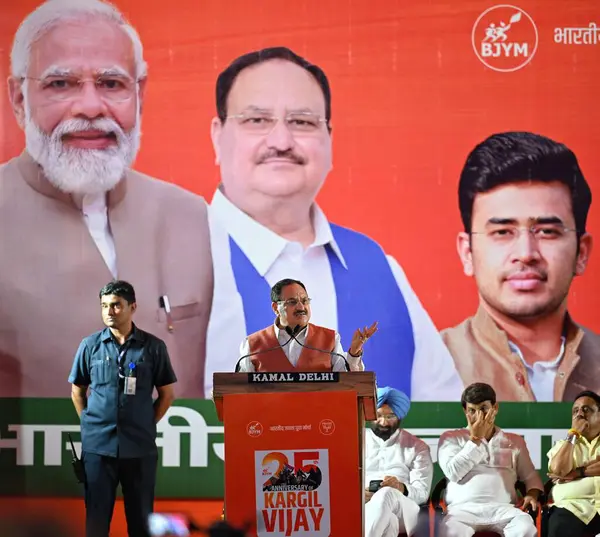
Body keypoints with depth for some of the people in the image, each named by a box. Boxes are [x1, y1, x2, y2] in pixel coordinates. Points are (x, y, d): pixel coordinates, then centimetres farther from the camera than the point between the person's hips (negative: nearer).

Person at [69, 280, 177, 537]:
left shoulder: (153, 347, 0)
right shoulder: (90, 345, 3)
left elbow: (167, 393, 8)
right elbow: (77, 391, 14)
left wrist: (147, 425, 4)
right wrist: (89, 421, 5)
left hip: (140, 446, 0)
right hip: (97, 445, 0)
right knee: (96, 515, 4)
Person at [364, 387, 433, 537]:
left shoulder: (417, 447, 19)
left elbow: (422, 493, 7)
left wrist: (401, 488, -17)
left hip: (402, 508, 0)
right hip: (360, 505, 1)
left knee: (386, 495, -41)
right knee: (386, 520, -41)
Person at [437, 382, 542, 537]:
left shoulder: (515, 441, 24)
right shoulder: (451, 438, 16)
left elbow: (530, 476, 26)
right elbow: (453, 472, 0)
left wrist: (532, 495, 3)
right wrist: (475, 438, 3)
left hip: (502, 509, 2)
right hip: (463, 508, -2)